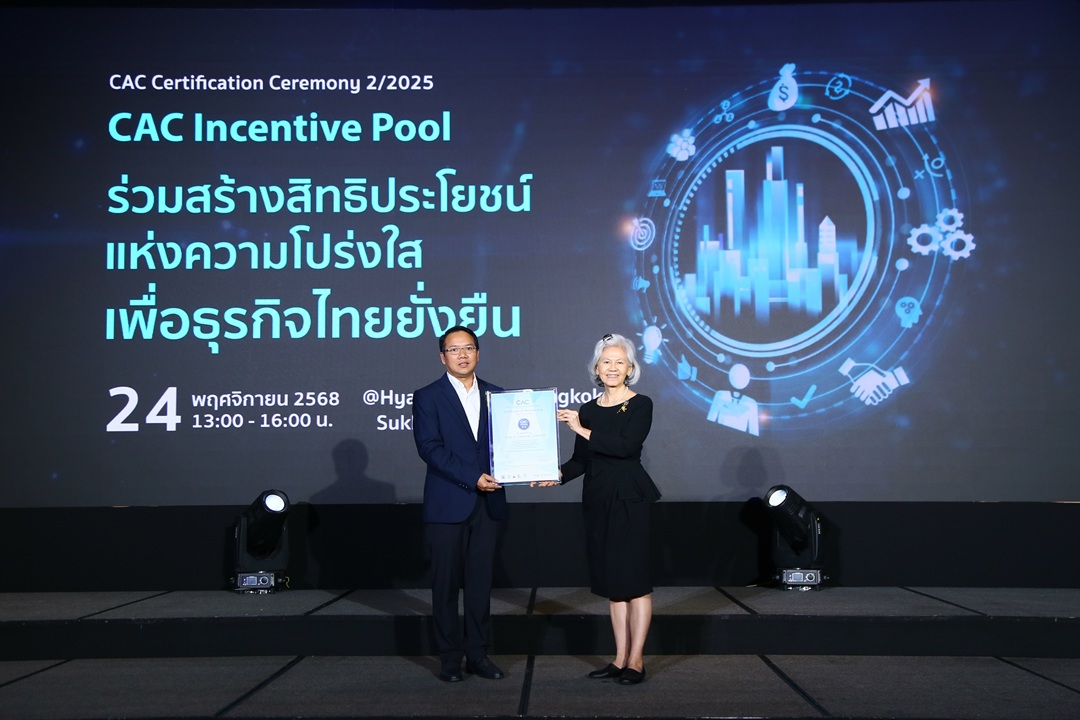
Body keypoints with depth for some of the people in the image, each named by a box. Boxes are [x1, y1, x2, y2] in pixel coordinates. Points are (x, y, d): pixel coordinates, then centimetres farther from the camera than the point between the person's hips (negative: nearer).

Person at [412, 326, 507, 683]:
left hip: (488, 503, 3)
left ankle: (478, 653, 15)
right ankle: (450, 657, 11)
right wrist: (473, 478, -18)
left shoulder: (496, 395, 12)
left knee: (481, 582, 7)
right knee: (446, 583, 3)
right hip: (447, 504, -3)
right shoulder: (428, 397, 0)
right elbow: (429, 448, -11)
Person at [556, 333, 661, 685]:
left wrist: (583, 431, -18)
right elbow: (580, 460, 10)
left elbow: (626, 446, -20)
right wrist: (557, 474, -9)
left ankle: (636, 660, 3)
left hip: (630, 500, -5)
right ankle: (620, 658, 15)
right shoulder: (587, 410, 11)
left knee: (634, 578, -3)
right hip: (597, 498, 5)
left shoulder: (641, 405, -4)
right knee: (611, 580, 9)